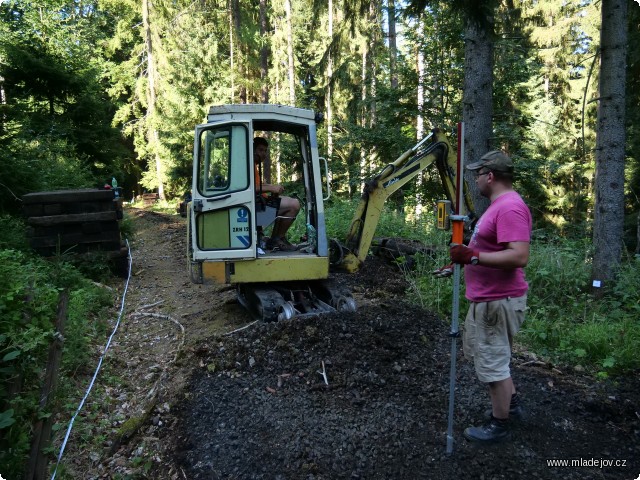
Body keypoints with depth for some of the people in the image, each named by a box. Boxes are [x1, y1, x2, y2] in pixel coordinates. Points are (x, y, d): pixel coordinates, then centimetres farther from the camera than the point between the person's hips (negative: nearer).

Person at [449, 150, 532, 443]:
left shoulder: (510, 207, -22)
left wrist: (472, 257, -28)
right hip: (486, 299, 11)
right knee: (486, 355, 25)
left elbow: (519, 256, -30)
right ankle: (510, 403, 41)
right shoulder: (500, 205, 13)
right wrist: (468, 254, 14)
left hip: (497, 302, -11)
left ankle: (499, 426, 21)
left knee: (493, 364, 3)